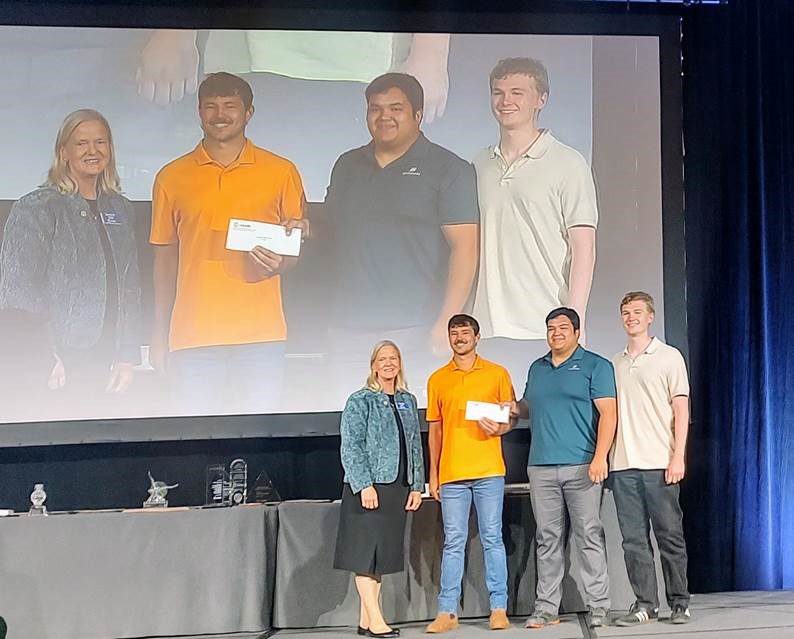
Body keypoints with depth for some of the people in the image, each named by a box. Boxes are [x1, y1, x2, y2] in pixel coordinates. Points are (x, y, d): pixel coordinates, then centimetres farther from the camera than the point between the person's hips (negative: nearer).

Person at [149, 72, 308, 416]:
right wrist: (160, 336, 11)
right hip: (193, 334, 1)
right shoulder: (171, 178, 10)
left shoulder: (281, 171, 8)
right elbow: (165, 259, 14)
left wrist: (279, 263, -11)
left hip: (261, 333, 0)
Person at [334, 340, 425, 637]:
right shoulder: (360, 400, -3)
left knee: (382, 554, 9)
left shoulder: (407, 401, 14)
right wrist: (364, 485, -17)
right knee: (366, 551, -5)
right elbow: (351, 446, -9)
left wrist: (416, 485, 9)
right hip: (368, 487, -6)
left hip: (398, 487, 6)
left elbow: (415, 445, 16)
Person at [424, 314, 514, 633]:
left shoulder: (497, 374, 6)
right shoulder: (437, 380, 11)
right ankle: (447, 611, 7)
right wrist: (433, 474, 10)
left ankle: (499, 608, 8)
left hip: (488, 470, -1)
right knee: (453, 543, 3)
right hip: (451, 473, 2)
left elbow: (510, 417, 10)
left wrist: (499, 428, -14)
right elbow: (435, 429, 13)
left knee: (492, 539, 2)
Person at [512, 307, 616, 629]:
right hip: (541, 467, 5)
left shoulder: (595, 366, 2)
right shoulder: (537, 368, 19)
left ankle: (599, 607, 4)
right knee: (547, 539, 7)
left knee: (589, 536, -2)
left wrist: (600, 457, -17)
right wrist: (513, 408, 5)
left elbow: (608, 413, -6)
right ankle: (546, 608, 11)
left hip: (581, 467, -5)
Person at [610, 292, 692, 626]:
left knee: (670, 535, 0)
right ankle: (645, 604, 10)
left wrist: (678, 457, -9)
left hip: (659, 464, -4)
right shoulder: (614, 364, 16)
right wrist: (604, 458, 8)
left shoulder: (669, 357, 4)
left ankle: (679, 603, 10)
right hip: (623, 465, 4)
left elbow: (681, 410, 0)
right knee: (634, 538, 4)